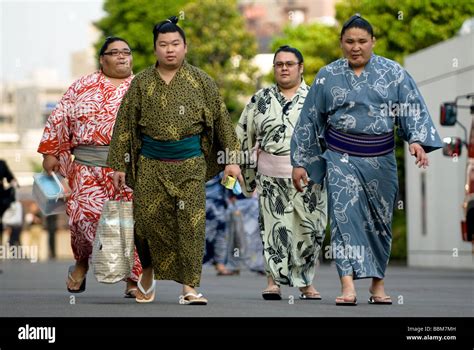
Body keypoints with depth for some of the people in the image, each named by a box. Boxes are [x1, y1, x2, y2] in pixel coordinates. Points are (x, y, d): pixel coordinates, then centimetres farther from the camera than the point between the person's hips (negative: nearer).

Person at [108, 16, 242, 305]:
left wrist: (231, 159, 1)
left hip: (190, 164, -1)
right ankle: (149, 271, 26)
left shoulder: (201, 81, 3)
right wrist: (120, 165, 2)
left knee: (191, 223, -7)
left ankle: (189, 286, -2)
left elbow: (221, 119, 4)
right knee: (149, 220, 0)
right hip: (151, 165, 1)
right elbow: (125, 124, 5)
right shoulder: (142, 83, 4)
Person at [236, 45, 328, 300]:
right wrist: (248, 175, 13)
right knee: (274, 227, -4)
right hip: (271, 176, 1)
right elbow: (244, 136, 16)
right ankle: (273, 281, -1)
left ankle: (305, 282, 12)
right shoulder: (260, 100, 12)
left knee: (309, 229, 0)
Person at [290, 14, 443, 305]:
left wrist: (417, 140, -23)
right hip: (341, 158, -1)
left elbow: (414, 109, -5)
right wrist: (300, 162, 6)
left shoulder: (394, 73, 2)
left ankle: (378, 283, 20)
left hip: (380, 159, 1)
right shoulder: (328, 76, 4)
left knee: (381, 220, 7)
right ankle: (348, 286, -22)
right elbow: (309, 121, 8)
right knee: (345, 216, -14)